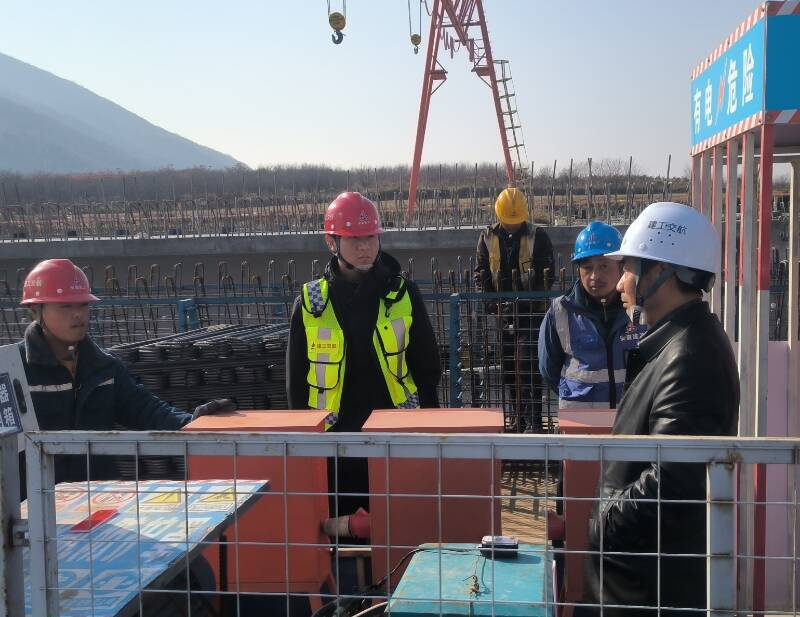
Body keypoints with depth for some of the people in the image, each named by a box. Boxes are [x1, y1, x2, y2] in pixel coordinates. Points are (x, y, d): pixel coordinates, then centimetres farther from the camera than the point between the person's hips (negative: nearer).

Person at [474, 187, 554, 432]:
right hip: (503, 311, 5)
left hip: (530, 311, -5)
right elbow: (481, 273, 8)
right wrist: (491, 301, -6)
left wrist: (532, 301, -16)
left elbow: (547, 274, -6)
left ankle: (533, 420, -5)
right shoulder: (488, 238, 6)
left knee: (528, 366, -10)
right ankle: (518, 415, 25)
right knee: (508, 366, 12)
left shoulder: (538, 236, -4)